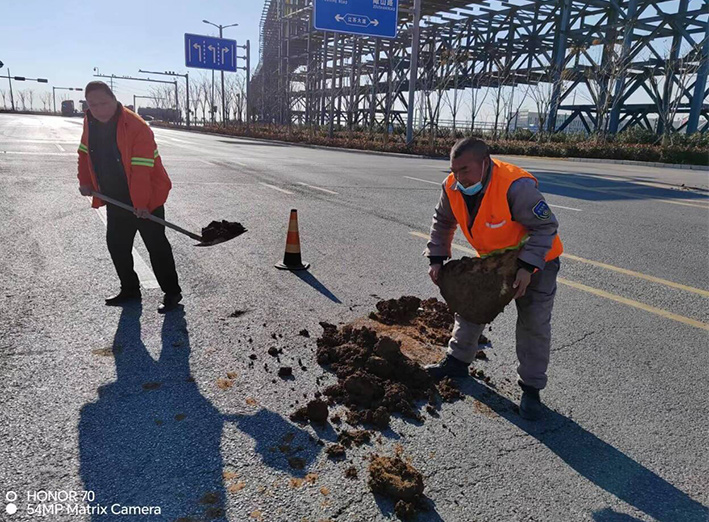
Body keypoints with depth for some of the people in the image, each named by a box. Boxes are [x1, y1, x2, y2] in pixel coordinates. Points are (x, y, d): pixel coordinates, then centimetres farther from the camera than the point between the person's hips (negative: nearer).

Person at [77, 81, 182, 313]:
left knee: (156, 246, -4)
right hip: (115, 199, 8)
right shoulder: (90, 122, 2)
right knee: (116, 244, 13)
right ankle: (129, 289, 28)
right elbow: (85, 153, 18)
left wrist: (141, 203, -30)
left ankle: (172, 292, 7)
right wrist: (85, 181, 9)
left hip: (146, 199, -7)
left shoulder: (137, 127, -22)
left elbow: (141, 170, -27)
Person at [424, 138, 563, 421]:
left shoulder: (516, 186, -37)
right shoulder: (452, 187, -17)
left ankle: (531, 388, 11)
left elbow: (545, 227, -27)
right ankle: (457, 360, 29)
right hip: (491, 258, 6)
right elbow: (443, 223, 1)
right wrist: (436, 259, -7)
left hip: (536, 259, -5)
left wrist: (527, 267, -35)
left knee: (534, 323, -3)